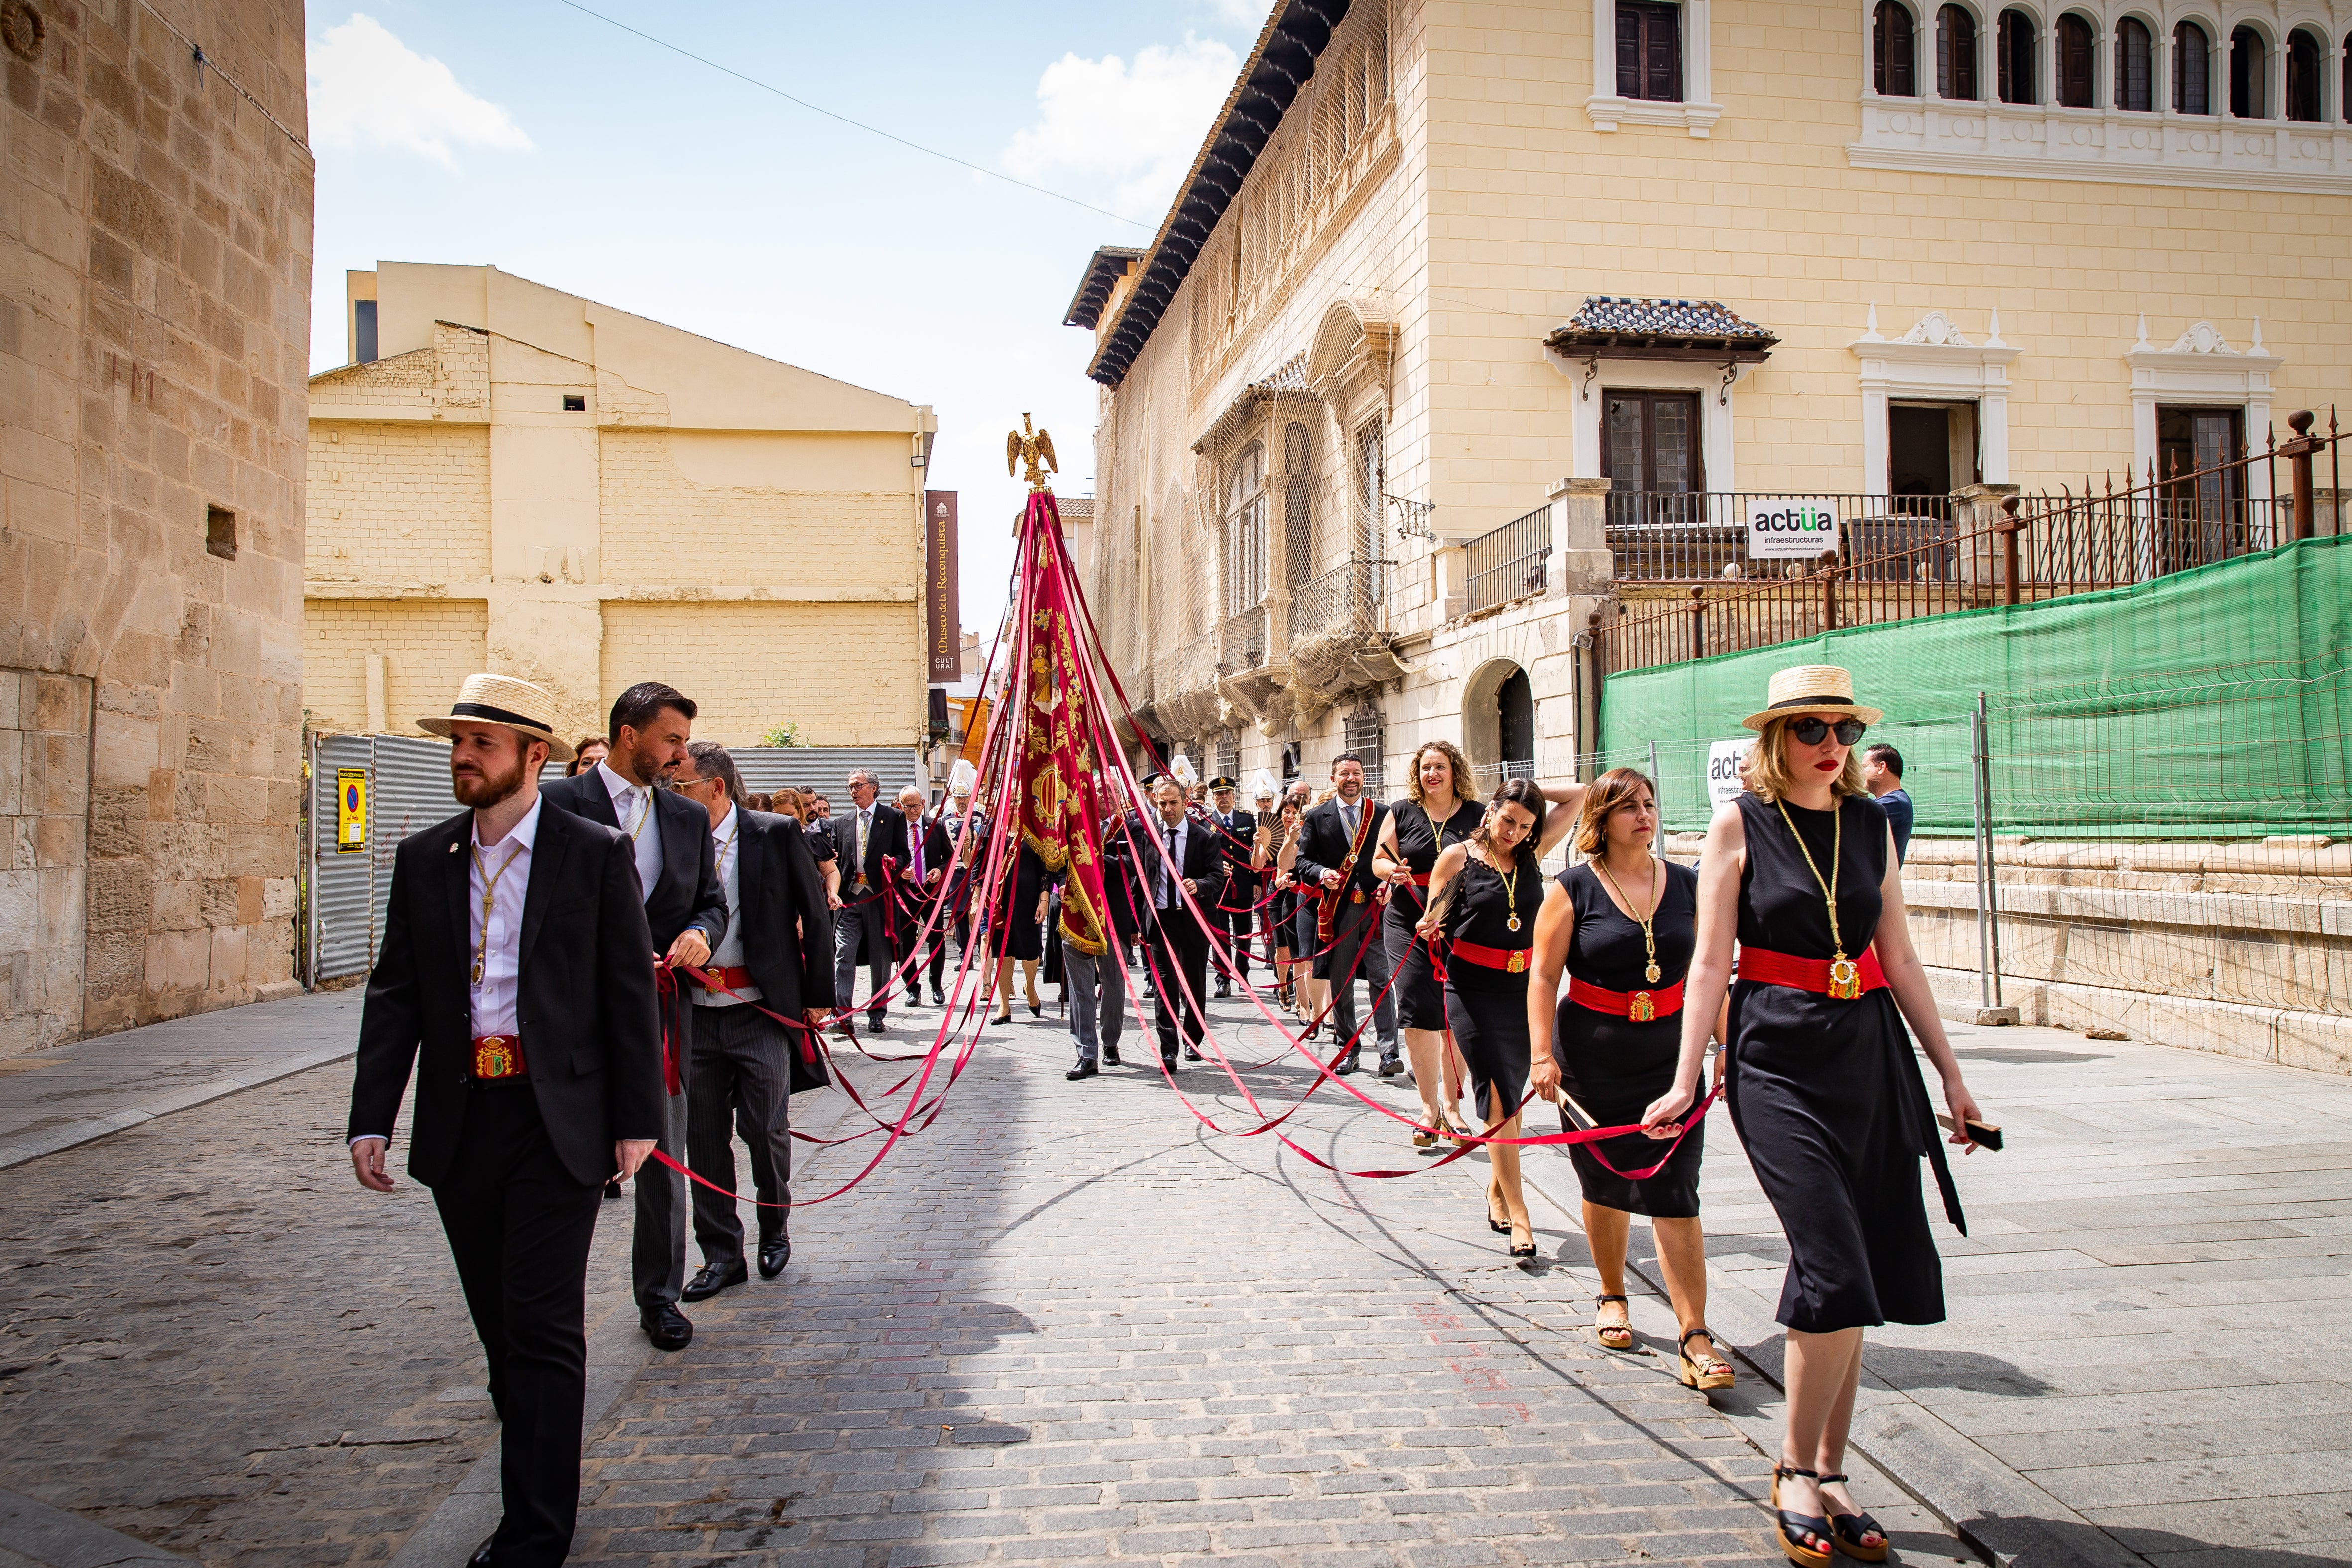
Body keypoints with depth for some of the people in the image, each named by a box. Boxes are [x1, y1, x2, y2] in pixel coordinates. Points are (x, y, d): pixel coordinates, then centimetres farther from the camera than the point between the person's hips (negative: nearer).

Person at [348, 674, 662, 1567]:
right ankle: (538, 1489, 34)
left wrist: (637, 1119, -5)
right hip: (459, 1120, 4)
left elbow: (631, 993, -3)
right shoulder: (424, 859, 7)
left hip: (556, 1119, -4)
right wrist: (371, 1119, 1)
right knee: (501, 1327, 16)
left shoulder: (596, 855, -4)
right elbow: (395, 993, 8)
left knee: (544, 1329, -2)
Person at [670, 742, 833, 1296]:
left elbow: (816, 913, 0)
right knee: (703, 1135, 6)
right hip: (695, 1015, 3)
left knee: (766, 1128, 2)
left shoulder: (776, 834, -4)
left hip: (761, 1009, -3)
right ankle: (721, 1254, 20)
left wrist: (818, 994, 0)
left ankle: (775, 1229, 28)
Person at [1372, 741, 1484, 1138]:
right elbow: (1378, 861, 11)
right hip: (1409, 923, 0)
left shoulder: (1477, 815, 5)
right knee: (1418, 1013, -6)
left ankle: (1450, 1104, 19)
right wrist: (1394, 872, -11)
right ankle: (1429, 1107, 4)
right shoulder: (1402, 813, 7)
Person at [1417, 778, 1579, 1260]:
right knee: (1497, 1097, -8)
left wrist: (1529, 801, 7)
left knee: (1511, 1093, 9)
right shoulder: (1457, 857, -4)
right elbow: (1434, 922, 0)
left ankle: (1497, 1188, 29)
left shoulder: (1531, 855, 6)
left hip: (1524, 986, 4)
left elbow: (1578, 797, 11)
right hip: (1473, 989, -4)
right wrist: (1430, 929, -21)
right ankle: (1518, 1216, -8)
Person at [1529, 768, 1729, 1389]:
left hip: (1670, 1057, 1)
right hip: (1593, 1058, -1)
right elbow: (1544, 977, -6)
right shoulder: (1574, 889, -4)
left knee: (1674, 1194, -6)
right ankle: (1612, 1297, 35)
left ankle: (1695, 1338, -5)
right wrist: (1543, 1055, -13)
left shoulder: (1686, 885, 5)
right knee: (1606, 1187, 12)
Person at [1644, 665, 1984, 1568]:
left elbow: (1899, 959, 13)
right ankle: (1798, 1469, 7)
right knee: (1836, 1275, -12)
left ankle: (1827, 1475, 21)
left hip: (1871, 1056, 5)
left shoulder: (1871, 825, 9)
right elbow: (1710, 963, -5)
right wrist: (1684, 1082, -11)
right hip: (1777, 1061, -4)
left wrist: (1951, 1075, 14)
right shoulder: (1738, 825, -2)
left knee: (1855, 1281, 7)